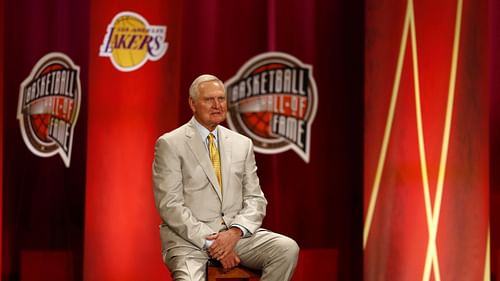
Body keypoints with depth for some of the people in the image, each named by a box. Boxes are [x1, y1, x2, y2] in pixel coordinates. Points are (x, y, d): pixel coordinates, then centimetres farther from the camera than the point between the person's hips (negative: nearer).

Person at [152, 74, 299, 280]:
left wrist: (235, 232, -10)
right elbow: (170, 204, -7)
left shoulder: (242, 144, 15)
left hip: (236, 233, 5)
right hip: (189, 238, -5)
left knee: (288, 249, -23)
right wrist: (209, 241, -16)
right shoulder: (170, 144, 0)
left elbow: (255, 199, 11)